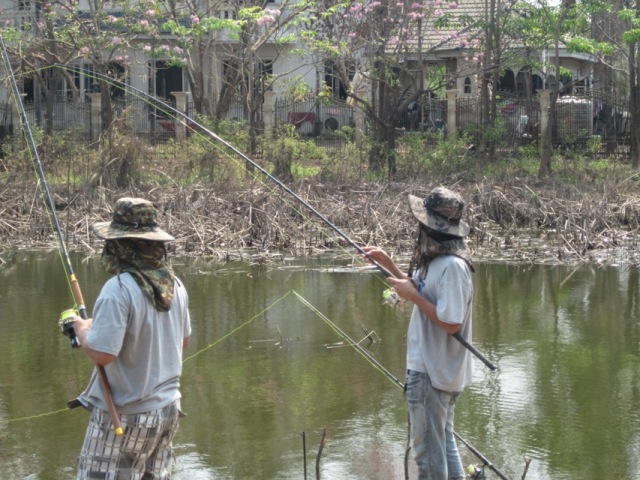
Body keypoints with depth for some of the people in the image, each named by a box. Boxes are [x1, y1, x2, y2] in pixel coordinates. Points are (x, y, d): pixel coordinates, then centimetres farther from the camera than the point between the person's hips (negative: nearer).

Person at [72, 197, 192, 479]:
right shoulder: (174, 285, 2)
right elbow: (183, 341, 15)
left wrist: (82, 330, -6)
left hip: (125, 415, -7)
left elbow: (101, 353, -24)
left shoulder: (119, 290, -22)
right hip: (167, 409, 7)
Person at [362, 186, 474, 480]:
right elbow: (420, 290, 22)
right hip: (438, 369, 10)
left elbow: (451, 323, -27)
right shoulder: (436, 260, 6)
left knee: (428, 450, 0)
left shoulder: (452, 266, -24)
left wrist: (413, 296, -20)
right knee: (444, 443, 19)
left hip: (431, 373, -10)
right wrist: (387, 263, 13)